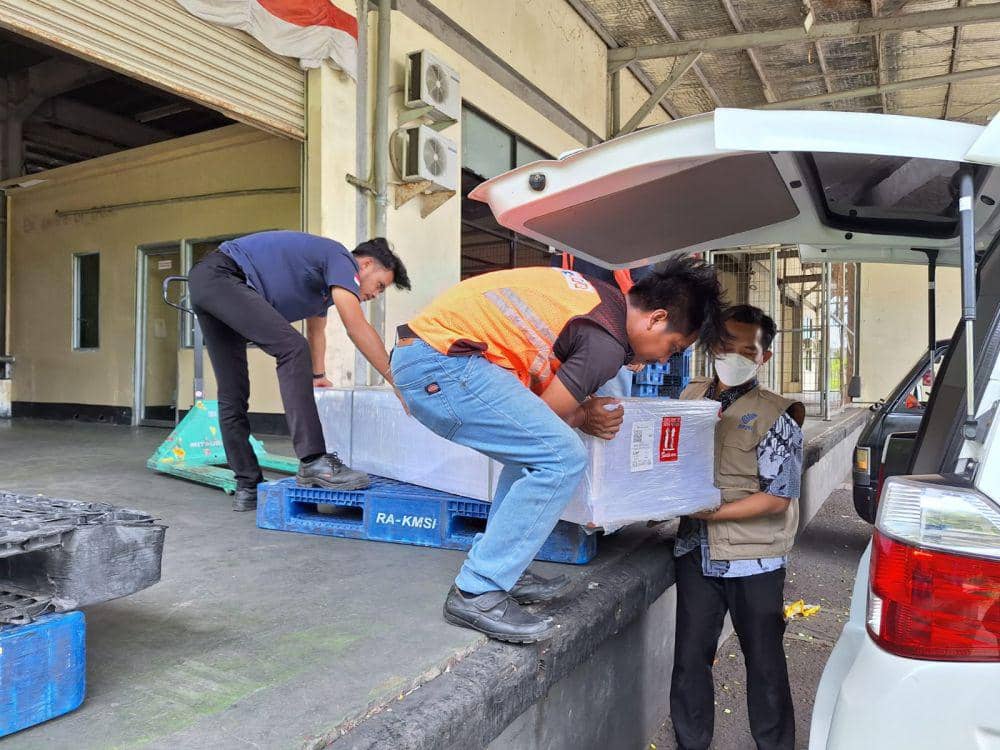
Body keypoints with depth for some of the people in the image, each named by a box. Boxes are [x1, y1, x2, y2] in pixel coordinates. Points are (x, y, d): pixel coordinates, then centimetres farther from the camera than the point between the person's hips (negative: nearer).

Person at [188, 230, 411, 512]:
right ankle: (313, 462, -31)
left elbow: (316, 331, 37)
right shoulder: (341, 258, -7)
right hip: (221, 275, -11)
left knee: (233, 396, 6)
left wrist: (317, 375, 47)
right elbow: (357, 327, -18)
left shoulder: (327, 281, 21)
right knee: (292, 348, -24)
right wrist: (397, 381, -16)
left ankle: (247, 488, 7)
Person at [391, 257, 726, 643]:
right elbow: (546, 413, -6)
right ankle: (478, 593, -4)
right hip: (442, 361, -10)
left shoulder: (602, 296, 17)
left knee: (534, 451, 18)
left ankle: (505, 571, 21)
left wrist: (579, 409, 7)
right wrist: (584, 416, 12)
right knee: (562, 459, -10)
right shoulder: (607, 343, -11)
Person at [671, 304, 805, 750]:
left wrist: (708, 512, -19)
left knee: (764, 659, 13)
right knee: (690, 656, 13)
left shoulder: (774, 415, -10)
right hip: (696, 551, 4)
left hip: (753, 559, -4)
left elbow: (777, 497, -13)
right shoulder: (690, 397, 4)